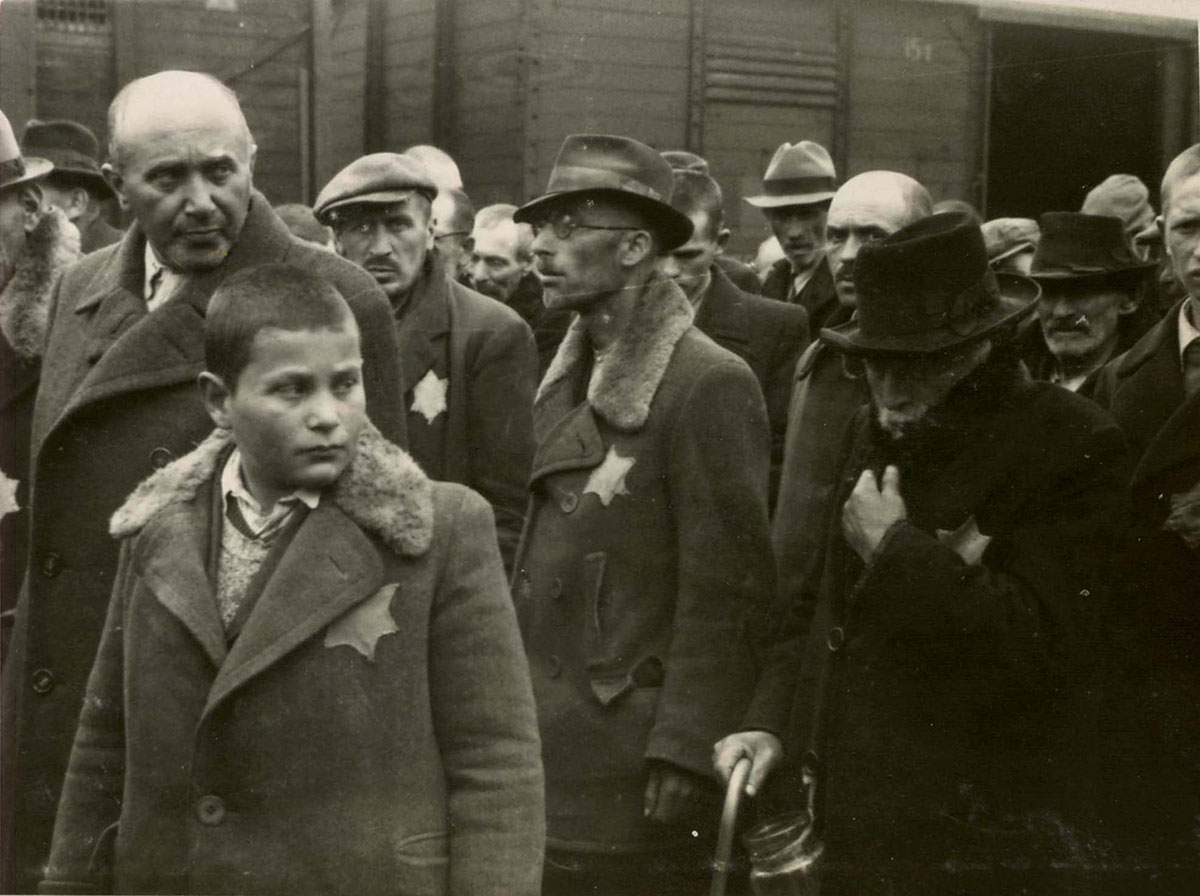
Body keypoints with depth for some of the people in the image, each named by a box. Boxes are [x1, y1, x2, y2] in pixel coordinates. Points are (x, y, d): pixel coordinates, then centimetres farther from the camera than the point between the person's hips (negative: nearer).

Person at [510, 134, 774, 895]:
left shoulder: (711, 384, -12)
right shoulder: (567, 382, 12)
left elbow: (725, 593, -15)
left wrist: (686, 753, -17)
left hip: (634, 775, -7)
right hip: (545, 760, 7)